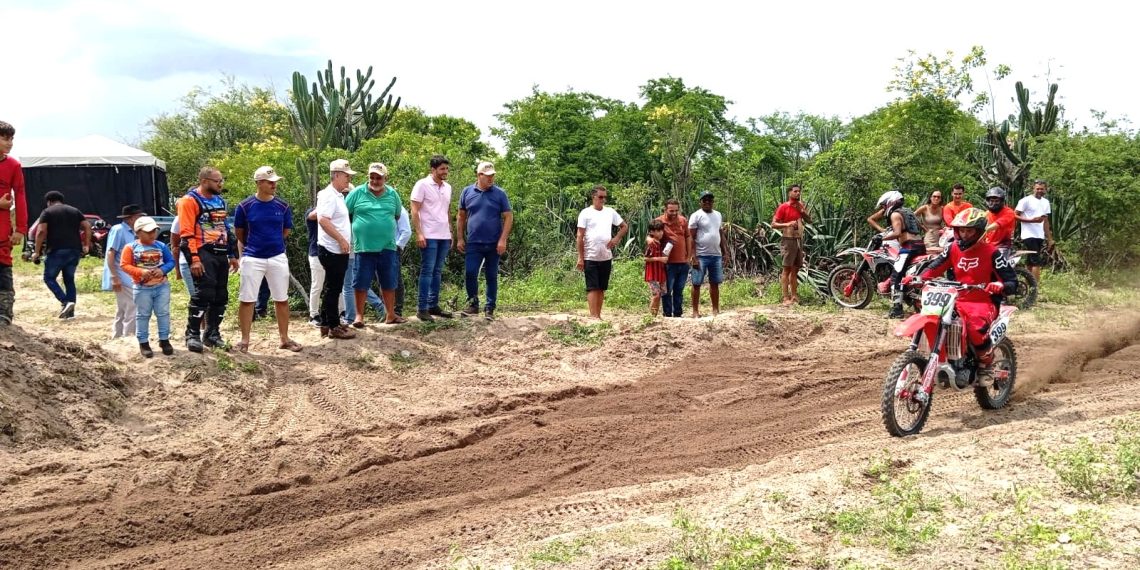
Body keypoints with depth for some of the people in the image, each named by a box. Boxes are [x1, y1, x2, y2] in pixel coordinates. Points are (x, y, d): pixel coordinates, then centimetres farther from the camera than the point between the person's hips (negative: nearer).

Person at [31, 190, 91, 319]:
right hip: (74, 251, 5)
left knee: (49, 278, 6)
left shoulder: (47, 212, 5)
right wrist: (87, 245, 11)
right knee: (69, 279, 14)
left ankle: (65, 302, -14)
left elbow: (41, 232, -7)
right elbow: (87, 226, 9)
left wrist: (37, 252, -4)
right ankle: (70, 311, 9)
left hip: (57, 251, -5)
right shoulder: (75, 211, 18)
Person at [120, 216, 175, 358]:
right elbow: (124, 265, -9)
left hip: (162, 286, 2)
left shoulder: (161, 246, 1)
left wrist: (163, 270, -17)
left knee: (163, 313, 9)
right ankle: (143, 342, 16)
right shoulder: (131, 247, -7)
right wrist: (140, 272, -22)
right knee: (143, 315, 7)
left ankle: (164, 340, 21)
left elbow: (171, 261, 3)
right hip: (142, 288, -2)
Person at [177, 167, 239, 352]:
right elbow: (186, 233, -14)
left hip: (221, 254, 8)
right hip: (204, 254, -8)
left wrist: (233, 255, 19)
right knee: (204, 294, -14)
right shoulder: (190, 201, -8)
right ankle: (192, 335, -3)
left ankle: (212, 334, 20)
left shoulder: (220, 200, 17)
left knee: (221, 296, 9)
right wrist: (194, 259, -21)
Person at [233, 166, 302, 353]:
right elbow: (239, 232, 6)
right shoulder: (245, 206, -7)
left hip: (278, 257, 2)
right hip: (252, 259, -2)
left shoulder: (283, 206, -1)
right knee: (247, 300, 2)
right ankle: (245, 340, 11)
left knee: (282, 299, 8)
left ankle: (284, 338, 17)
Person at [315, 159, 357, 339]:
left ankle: (326, 324, 21)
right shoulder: (329, 196, -15)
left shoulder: (338, 195, 15)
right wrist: (341, 240, -23)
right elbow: (323, 220, -26)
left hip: (338, 251, 10)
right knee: (333, 289, -4)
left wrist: (344, 242, 18)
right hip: (332, 250, -10)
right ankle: (334, 327, 1)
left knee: (331, 288, 14)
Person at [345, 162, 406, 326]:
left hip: (387, 247, 3)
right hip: (364, 247, -3)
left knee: (389, 283, 10)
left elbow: (398, 215, 18)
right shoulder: (357, 193, -3)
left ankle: (391, 315, 22)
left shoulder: (392, 194, 5)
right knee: (362, 283, 3)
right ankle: (359, 316, 14)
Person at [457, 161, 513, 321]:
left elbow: (508, 217, -1)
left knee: (491, 276, 6)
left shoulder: (499, 194, -1)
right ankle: (473, 304, 12)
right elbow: (461, 217, 10)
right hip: (473, 243, 1)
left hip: (493, 244, -1)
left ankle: (489, 309, 14)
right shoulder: (467, 192, 3)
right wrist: (459, 238, 4)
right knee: (469, 273, -6)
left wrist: (503, 240, -9)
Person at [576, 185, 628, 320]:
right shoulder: (586, 213, -4)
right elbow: (580, 236, -5)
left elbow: (625, 226, 17)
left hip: (606, 257, 5)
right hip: (590, 257, -5)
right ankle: (593, 316, -9)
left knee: (602, 288, 9)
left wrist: (616, 238, -1)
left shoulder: (610, 212, 8)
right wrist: (580, 257, -9)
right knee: (592, 288, -6)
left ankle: (598, 315, 16)